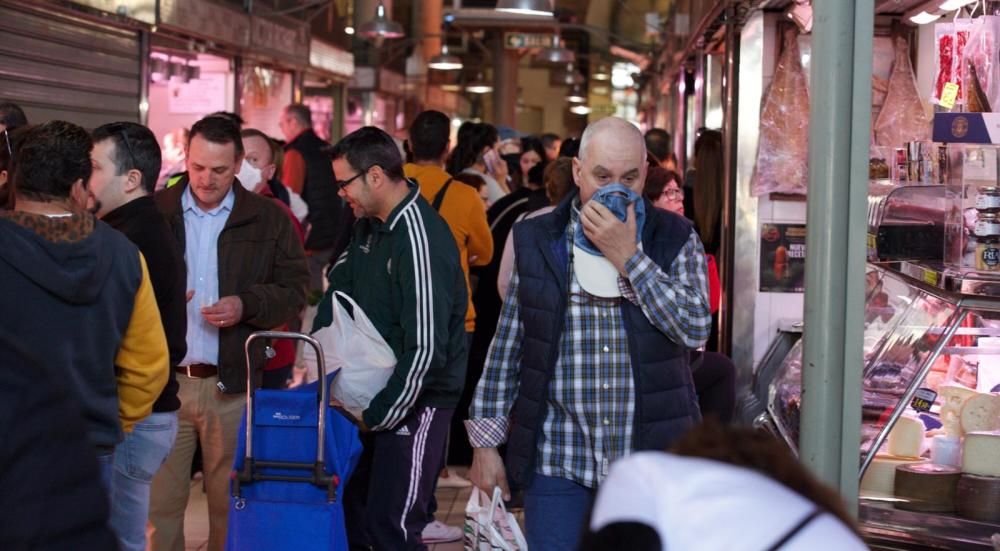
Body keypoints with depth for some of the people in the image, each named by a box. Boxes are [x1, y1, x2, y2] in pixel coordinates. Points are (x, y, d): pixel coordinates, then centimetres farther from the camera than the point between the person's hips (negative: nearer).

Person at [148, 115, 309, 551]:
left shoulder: (268, 219, 2)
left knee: (230, 501, 10)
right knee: (159, 500, 6)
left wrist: (247, 304, -14)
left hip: (232, 384, 0)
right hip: (163, 380, 0)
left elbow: (295, 289, 3)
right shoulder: (154, 213, 2)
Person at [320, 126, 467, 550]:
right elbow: (342, 286, 16)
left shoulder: (422, 239, -23)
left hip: (416, 401, -9)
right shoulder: (368, 225, 5)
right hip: (371, 392, 9)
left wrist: (379, 415, -18)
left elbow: (426, 349, -25)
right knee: (352, 514, 14)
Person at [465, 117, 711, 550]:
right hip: (557, 460, 0)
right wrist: (485, 443, 5)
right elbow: (506, 348, 7)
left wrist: (628, 257, -14)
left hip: (651, 457, 0)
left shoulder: (675, 239, 3)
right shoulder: (536, 239, 4)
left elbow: (695, 329, -11)